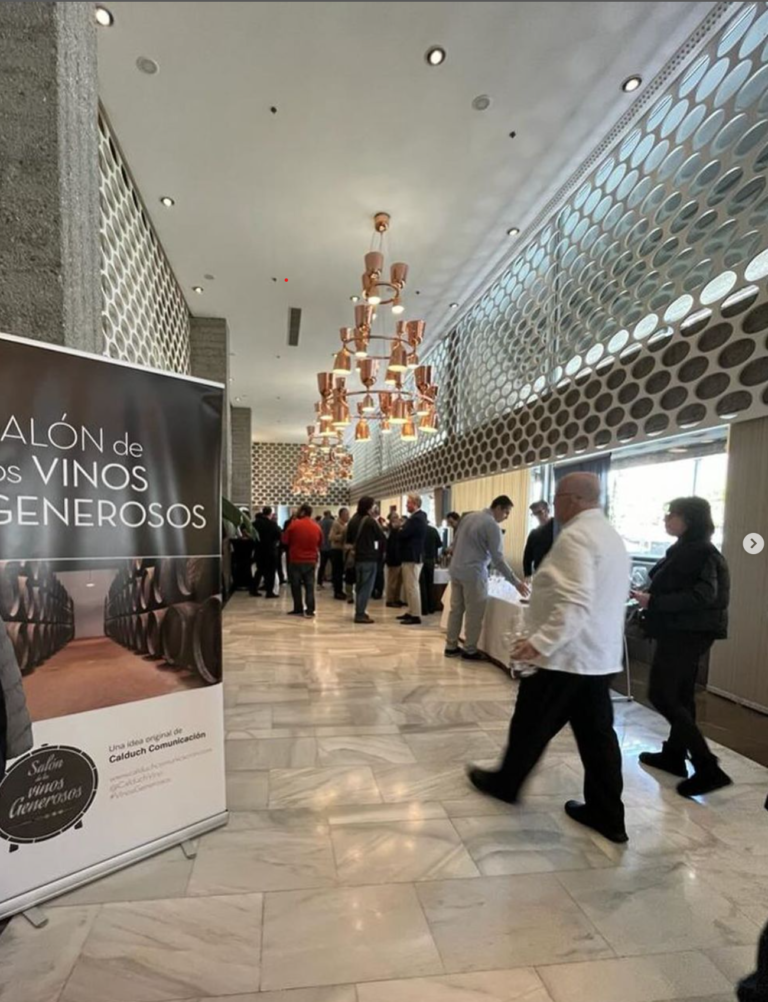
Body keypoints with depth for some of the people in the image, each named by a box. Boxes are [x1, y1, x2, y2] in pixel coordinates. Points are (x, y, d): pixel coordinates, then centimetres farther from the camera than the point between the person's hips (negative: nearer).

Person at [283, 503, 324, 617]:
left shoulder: (294, 525, -10)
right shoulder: (317, 527, 1)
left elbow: (285, 540, -1)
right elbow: (320, 544, 13)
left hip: (296, 560, -3)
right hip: (311, 561, 3)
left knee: (296, 586, 9)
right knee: (310, 586, 5)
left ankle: (298, 609, 13)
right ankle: (310, 610, 1)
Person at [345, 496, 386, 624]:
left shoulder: (353, 520, 6)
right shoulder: (370, 521, -14)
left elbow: (348, 539, 13)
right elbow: (382, 538, -10)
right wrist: (379, 549, 6)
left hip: (357, 557, 7)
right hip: (369, 557, -7)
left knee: (359, 586, 17)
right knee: (366, 587, -1)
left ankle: (359, 612, 24)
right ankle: (360, 614, -1)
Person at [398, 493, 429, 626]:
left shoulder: (416, 518, -19)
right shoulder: (417, 516, 15)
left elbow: (403, 534, -23)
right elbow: (408, 534, 16)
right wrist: (402, 529, -1)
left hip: (413, 557, -11)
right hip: (412, 556, 11)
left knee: (412, 587, -6)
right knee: (409, 586, 16)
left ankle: (416, 616, -1)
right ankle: (411, 612, 24)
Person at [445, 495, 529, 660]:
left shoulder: (468, 516, 10)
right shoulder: (492, 526, -12)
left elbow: (455, 544, 15)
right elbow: (498, 559, -15)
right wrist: (516, 582, -10)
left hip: (456, 570, 8)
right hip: (473, 573, -8)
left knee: (456, 610, 13)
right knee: (474, 614, 4)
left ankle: (451, 647, 20)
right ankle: (470, 651, 13)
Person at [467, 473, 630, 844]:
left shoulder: (575, 537, -20)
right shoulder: (611, 535, 12)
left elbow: (575, 603, -30)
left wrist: (541, 642, -29)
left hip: (567, 655, -9)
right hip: (600, 655, 9)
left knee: (531, 726, 10)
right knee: (596, 734, 16)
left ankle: (505, 784, 29)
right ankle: (607, 815, 25)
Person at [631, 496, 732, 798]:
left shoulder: (701, 552, -18)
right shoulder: (687, 549, 12)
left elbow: (703, 595, -28)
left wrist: (653, 601, -27)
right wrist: (651, 597, 9)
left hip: (686, 633, -10)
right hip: (686, 632, 10)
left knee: (662, 695, -6)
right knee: (680, 694, 17)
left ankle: (708, 768, -2)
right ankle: (674, 754, 30)